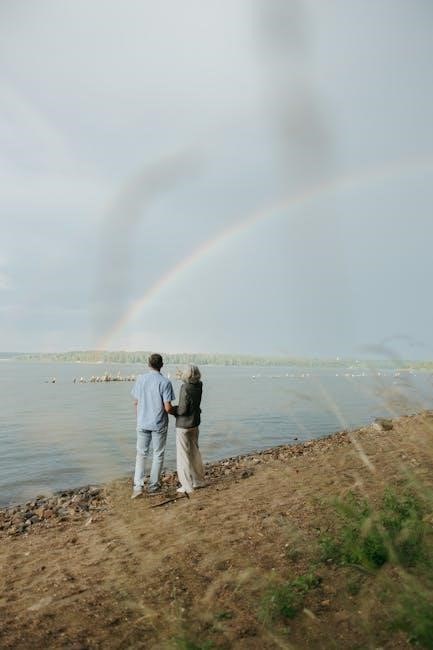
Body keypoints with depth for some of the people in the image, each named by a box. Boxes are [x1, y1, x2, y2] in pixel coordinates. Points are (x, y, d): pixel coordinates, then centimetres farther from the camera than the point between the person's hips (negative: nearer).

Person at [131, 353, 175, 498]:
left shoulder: (140, 379, -3)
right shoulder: (165, 382, -15)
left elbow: (136, 402, 4)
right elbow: (168, 407, -17)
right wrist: (175, 410, 5)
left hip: (142, 423, 3)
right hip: (159, 424, -3)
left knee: (141, 453, 13)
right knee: (158, 454, 12)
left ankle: (138, 485, 4)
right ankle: (153, 485, 20)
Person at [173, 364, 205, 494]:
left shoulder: (185, 388, -23)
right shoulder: (199, 386, -2)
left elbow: (182, 410, -23)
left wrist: (172, 409, -6)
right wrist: (182, 378, 16)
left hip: (183, 425, -7)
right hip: (195, 423, 8)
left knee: (183, 455, 3)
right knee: (194, 452, 20)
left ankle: (187, 486, 8)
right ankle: (199, 480, 30)